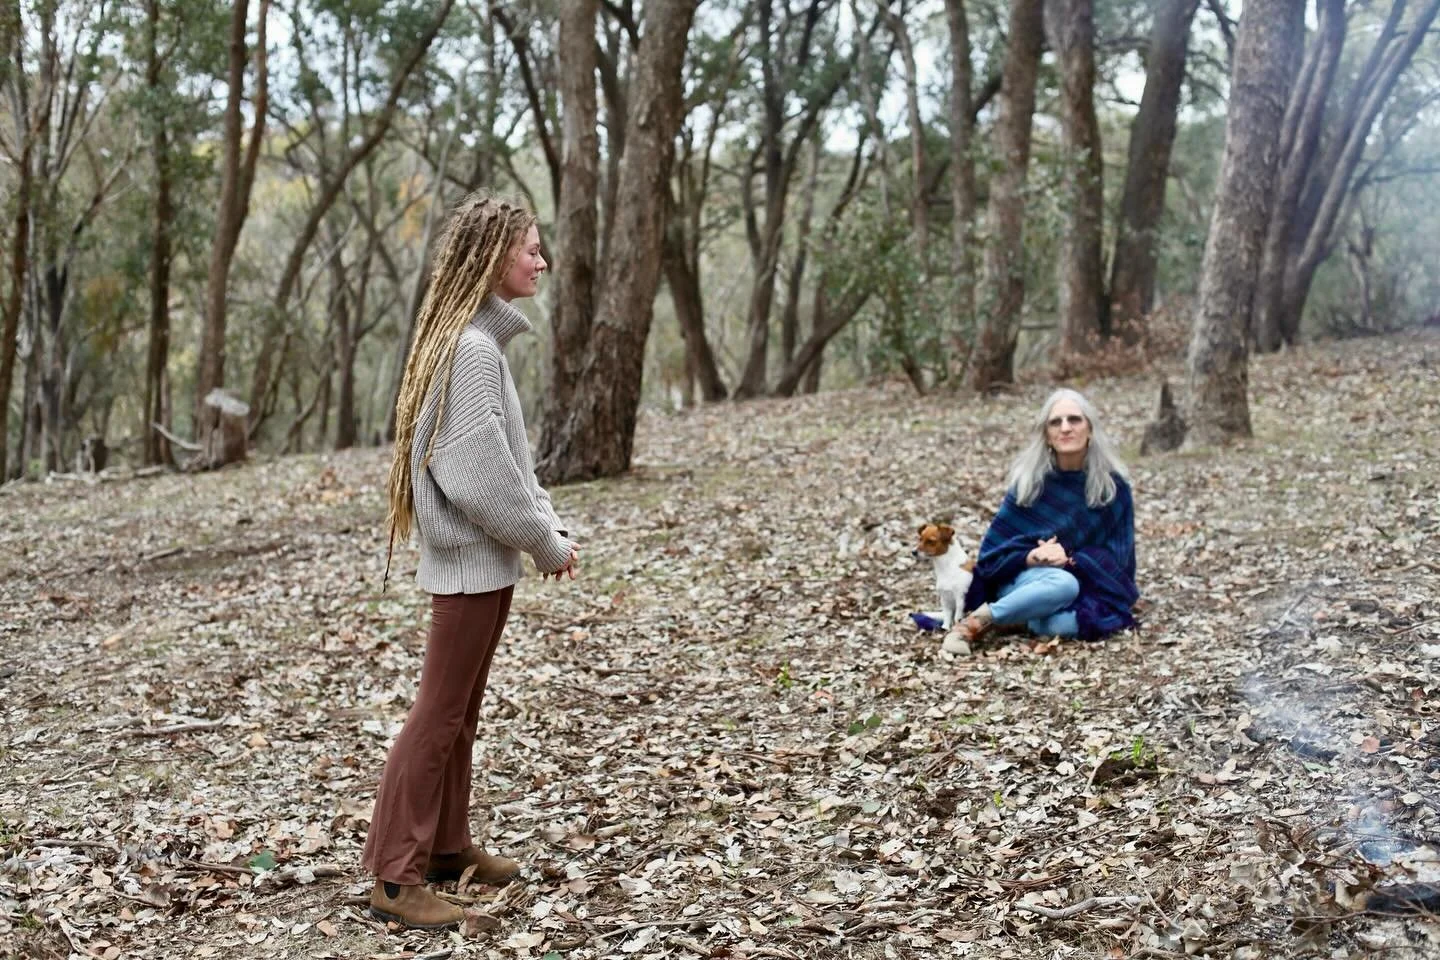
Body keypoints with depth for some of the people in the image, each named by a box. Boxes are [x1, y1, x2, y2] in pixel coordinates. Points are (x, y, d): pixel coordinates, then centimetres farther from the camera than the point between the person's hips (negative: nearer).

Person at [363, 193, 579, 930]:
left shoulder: (477, 337, 10)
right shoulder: (471, 347, -20)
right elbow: (481, 475, -22)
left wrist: (549, 525, 6)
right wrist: (547, 544, -12)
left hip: (484, 556, 10)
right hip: (470, 557, -10)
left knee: (460, 711, 17)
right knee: (439, 714, -3)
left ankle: (447, 846, 28)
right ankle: (394, 877, 4)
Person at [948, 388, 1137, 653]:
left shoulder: (1113, 485, -5)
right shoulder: (1029, 480, -6)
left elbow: (1117, 554, -5)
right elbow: (995, 545, -3)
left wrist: (1070, 560, -22)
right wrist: (1028, 558, -24)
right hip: (1022, 580, 0)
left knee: (1060, 624, -38)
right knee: (1063, 584, -39)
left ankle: (1027, 616, -6)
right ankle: (976, 622, -23)